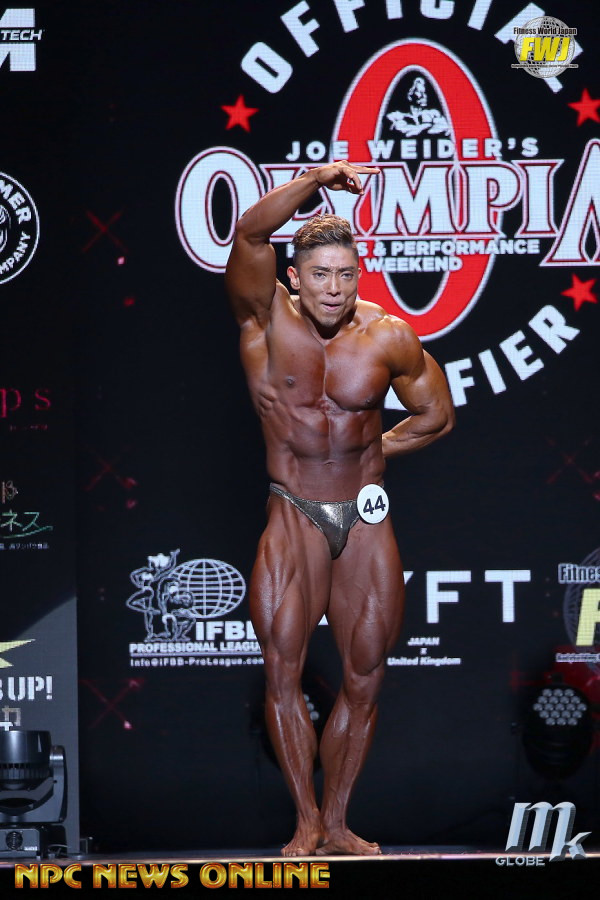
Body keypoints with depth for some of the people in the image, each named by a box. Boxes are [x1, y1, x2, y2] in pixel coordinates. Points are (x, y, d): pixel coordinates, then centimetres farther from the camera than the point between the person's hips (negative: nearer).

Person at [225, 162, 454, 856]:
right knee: (283, 668, -9)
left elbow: (437, 414, 14)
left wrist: (376, 448, 6)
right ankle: (307, 823, 1)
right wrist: (317, 179, -28)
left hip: (366, 520, 2)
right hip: (294, 518, -2)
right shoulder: (267, 321, -5)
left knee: (365, 677, 3)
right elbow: (250, 233, -22)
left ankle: (337, 823, 14)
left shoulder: (390, 338, -1)